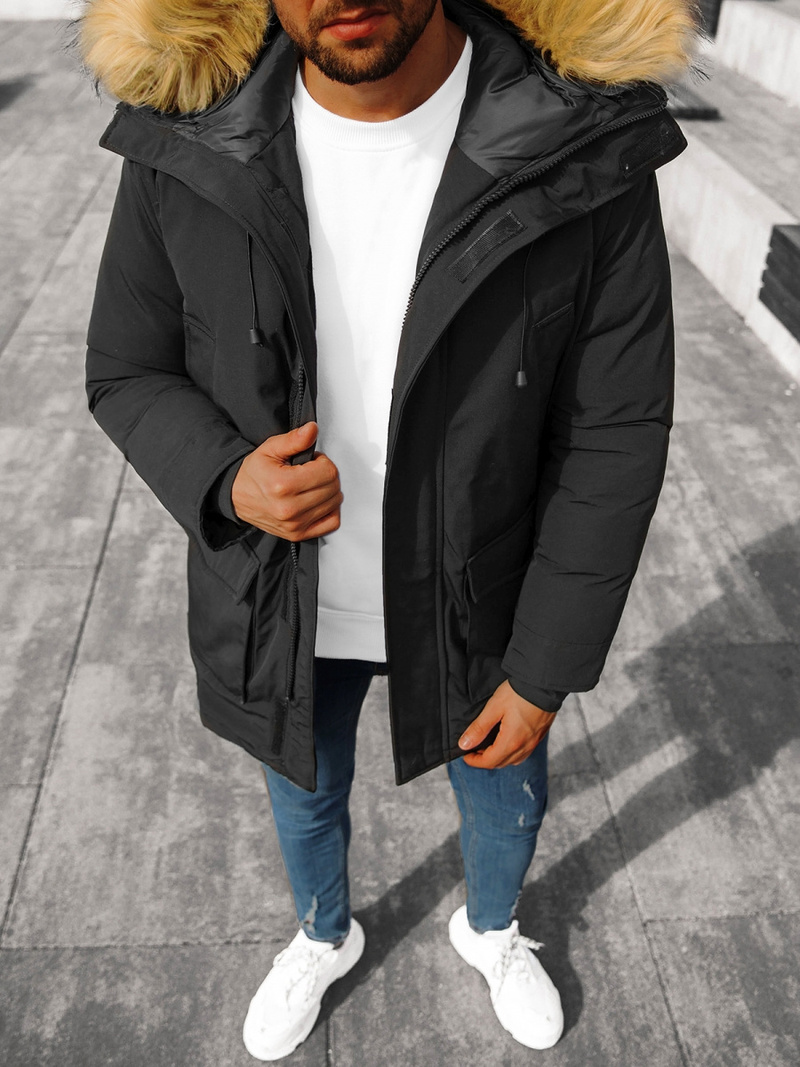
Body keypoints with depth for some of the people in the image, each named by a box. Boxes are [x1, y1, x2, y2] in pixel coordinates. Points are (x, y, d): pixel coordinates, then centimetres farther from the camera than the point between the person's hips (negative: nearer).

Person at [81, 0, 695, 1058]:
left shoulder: (585, 147, -25)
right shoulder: (187, 141, -19)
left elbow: (615, 434, -17)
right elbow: (129, 373, -6)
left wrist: (544, 669, -12)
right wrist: (227, 484, -28)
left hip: (472, 594, 0)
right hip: (280, 595, 1)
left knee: (505, 794, 26)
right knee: (306, 793, 28)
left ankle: (490, 928, 64)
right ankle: (324, 934, 65)